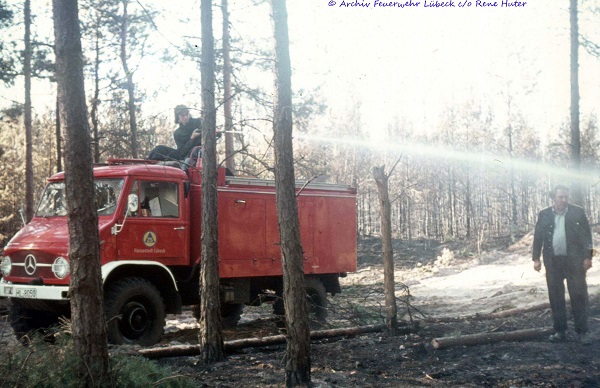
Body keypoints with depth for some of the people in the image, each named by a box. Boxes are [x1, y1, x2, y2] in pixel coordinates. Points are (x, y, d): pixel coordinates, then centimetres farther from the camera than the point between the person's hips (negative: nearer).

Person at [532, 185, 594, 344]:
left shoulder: (578, 212, 1)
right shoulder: (544, 215, 6)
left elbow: (586, 234, 0)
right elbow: (538, 237, 8)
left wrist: (587, 257, -7)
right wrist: (536, 258, 2)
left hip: (574, 261, -2)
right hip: (553, 262, 2)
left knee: (579, 296, -1)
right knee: (556, 297, 5)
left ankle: (582, 331, 7)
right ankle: (560, 331, 13)